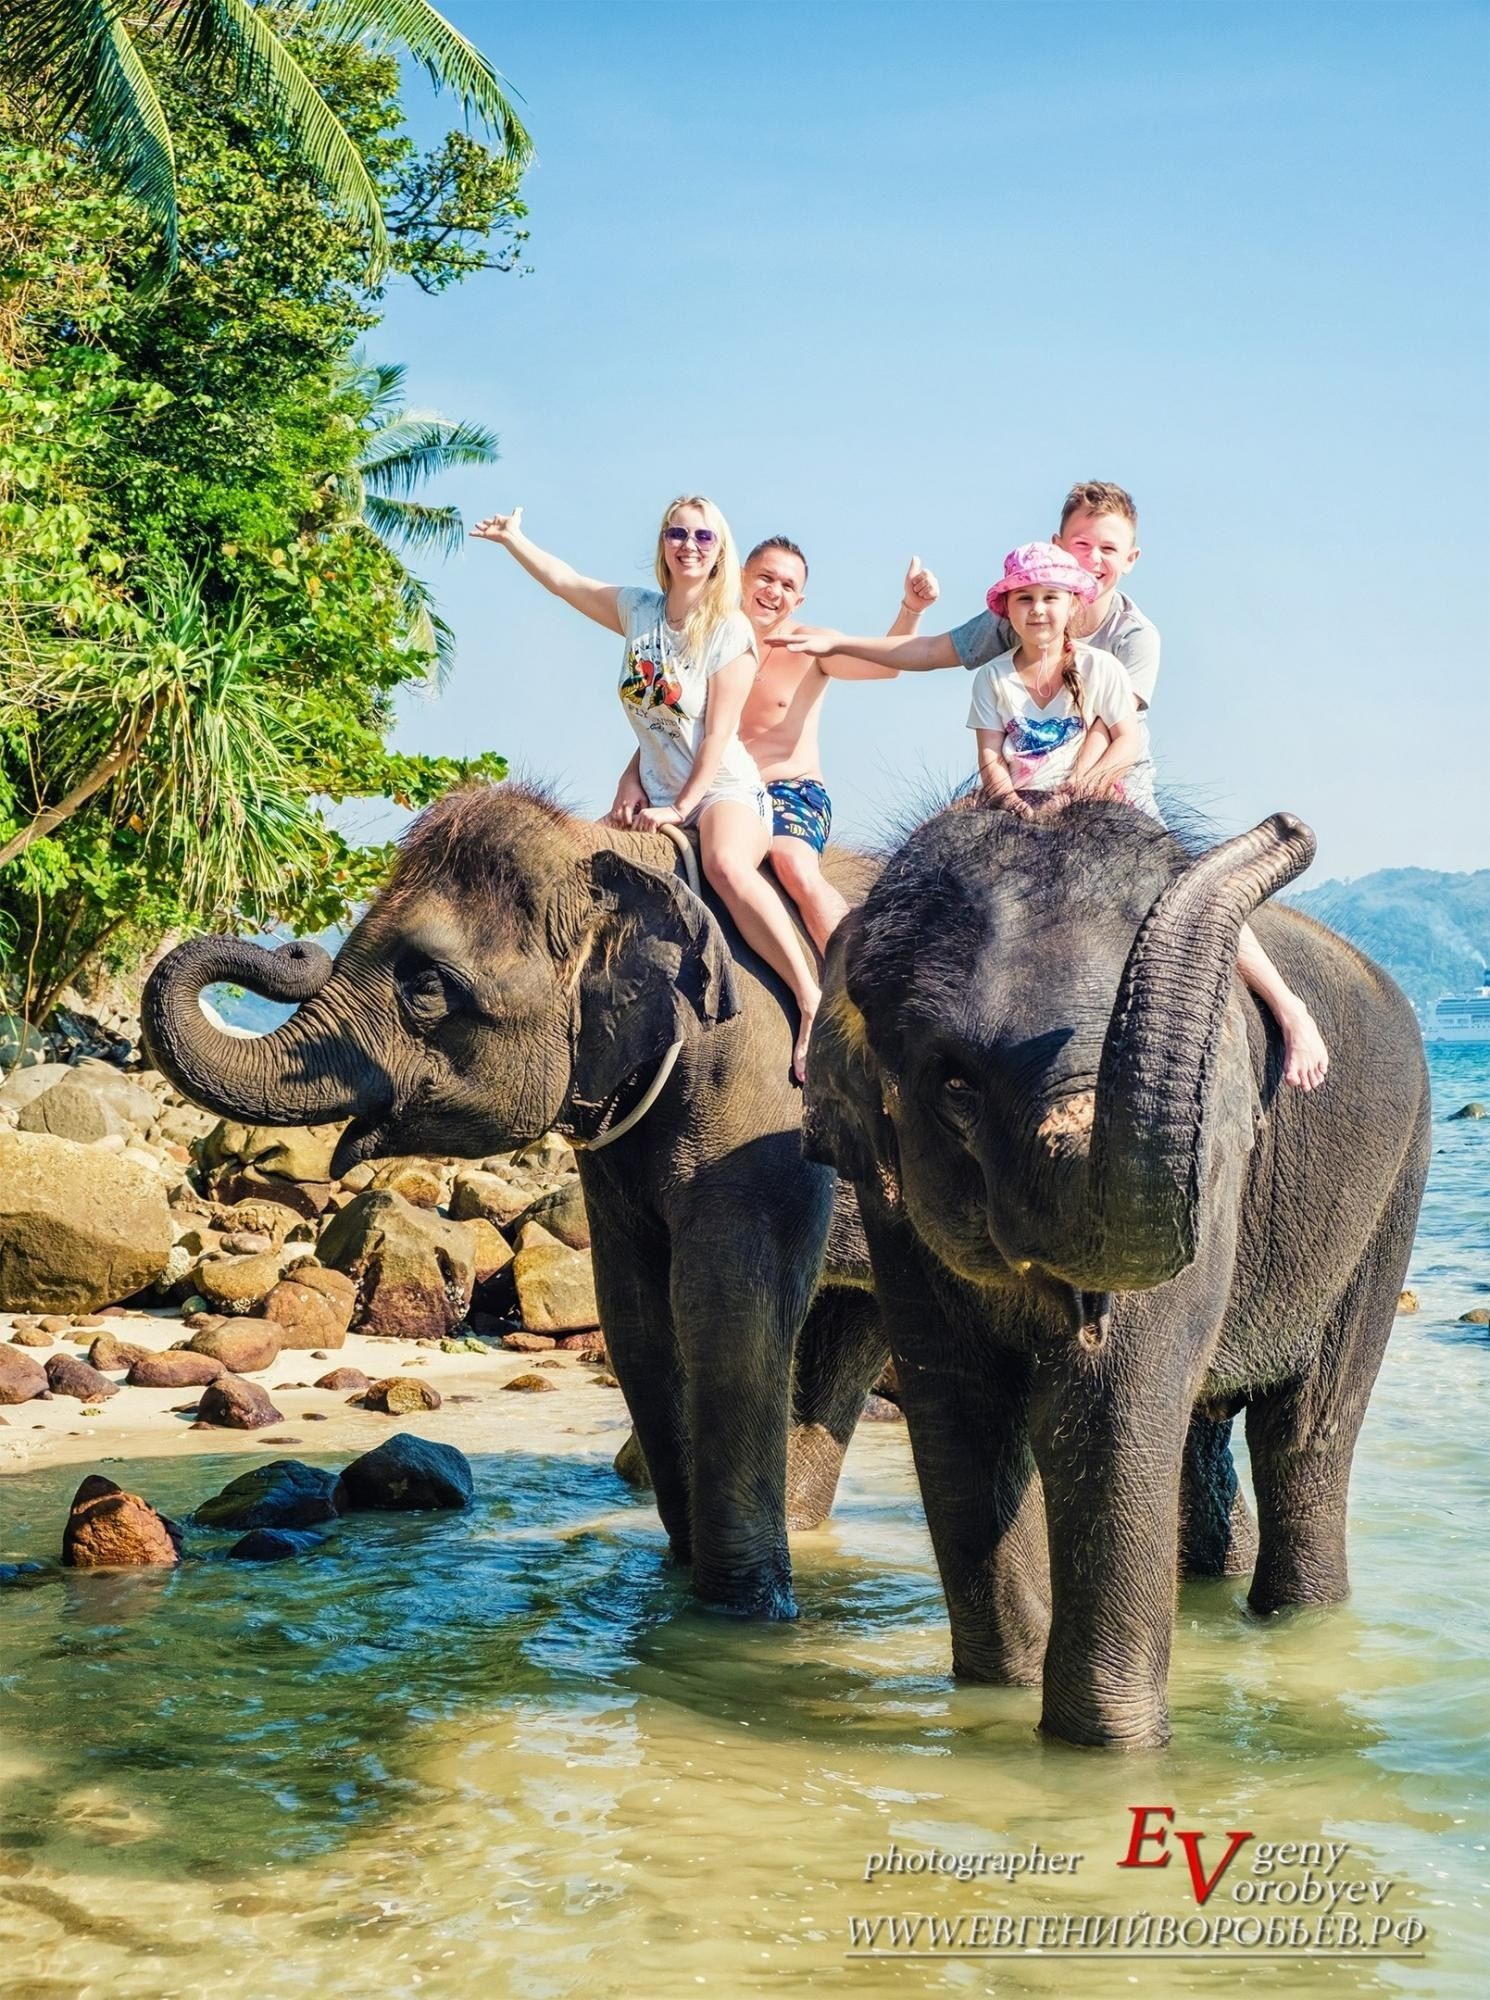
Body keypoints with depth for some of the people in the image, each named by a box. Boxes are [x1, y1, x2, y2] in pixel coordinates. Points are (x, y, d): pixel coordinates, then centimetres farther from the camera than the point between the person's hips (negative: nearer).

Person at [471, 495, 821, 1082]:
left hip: (726, 790, -7)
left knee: (726, 864, -38)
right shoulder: (638, 612, 7)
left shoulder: (730, 630, -8)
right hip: (659, 800, 7)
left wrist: (683, 807, -17)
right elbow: (563, 580, 18)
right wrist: (511, 539, 18)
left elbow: (719, 732, -12)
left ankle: (813, 1005, -39)